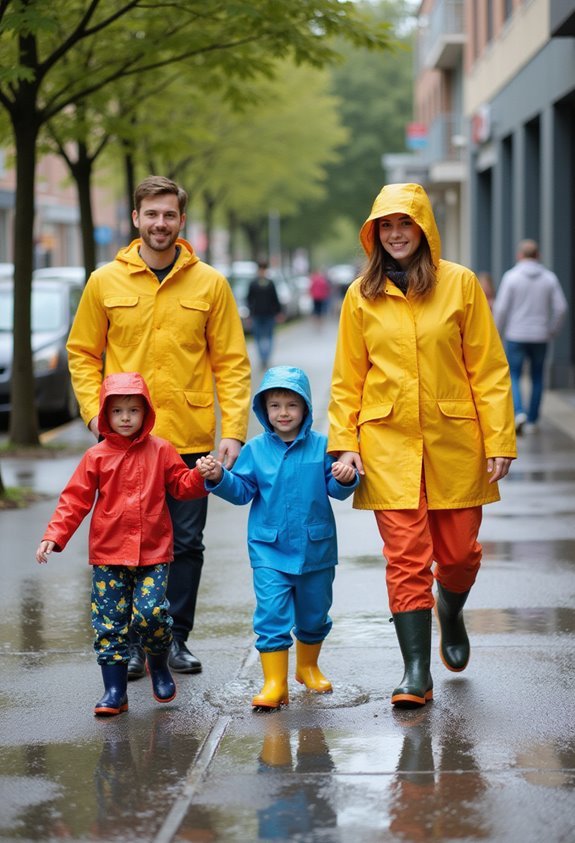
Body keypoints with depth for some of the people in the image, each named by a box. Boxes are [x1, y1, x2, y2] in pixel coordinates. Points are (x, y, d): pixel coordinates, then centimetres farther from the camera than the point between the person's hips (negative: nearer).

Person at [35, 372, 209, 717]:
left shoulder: (161, 451, 4)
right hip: (109, 555, 1)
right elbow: (75, 500, 2)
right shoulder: (97, 456, 2)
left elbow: (182, 484, 10)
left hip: (153, 553, -1)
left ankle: (159, 664, 17)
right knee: (109, 622, 1)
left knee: (151, 612, -13)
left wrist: (201, 476, -11)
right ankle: (115, 690, 10)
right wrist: (54, 536, -7)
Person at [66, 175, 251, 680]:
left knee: (186, 543, 6)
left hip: (190, 439, 0)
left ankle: (176, 638, 18)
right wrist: (96, 412, -5)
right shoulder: (105, 283, 3)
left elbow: (231, 363, 2)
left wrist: (234, 430, -7)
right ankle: (132, 642, 15)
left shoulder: (210, 284, 2)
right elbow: (83, 354, 9)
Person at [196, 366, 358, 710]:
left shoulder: (321, 446, -4)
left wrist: (345, 479, -25)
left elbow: (336, 489, -4)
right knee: (272, 614, -10)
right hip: (269, 549, -1)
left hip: (315, 548, 1)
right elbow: (242, 490, 3)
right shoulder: (256, 449, -1)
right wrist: (219, 477, -14)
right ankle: (275, 683, -5)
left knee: (314, 614, 16)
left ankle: (308, 666, 39)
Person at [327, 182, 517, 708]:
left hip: (454, 444, 0)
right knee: (406, 558, -4)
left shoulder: (461, 284, 0)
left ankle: (450, 614, 42)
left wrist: (499, 441, -5)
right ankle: (416, 670, 1)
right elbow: (347, 379, 7)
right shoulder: (362, 295, 4)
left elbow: (489, 369, -1)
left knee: (458, 551, 8)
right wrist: (343, 442, -3)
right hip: (389, 446, 0)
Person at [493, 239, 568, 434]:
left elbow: (501, 307, -9)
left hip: (516, 336, -2)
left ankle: (519, 412, -18)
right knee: (537, 378, 14)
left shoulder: (511, 276, -6)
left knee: (513, 377, 4)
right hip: (540, 337, 3)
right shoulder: (549, 277, 1)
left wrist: (498, 331, 4)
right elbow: (561, 307, -2)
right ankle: (532, 421, 16)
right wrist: (553, 330, 11)